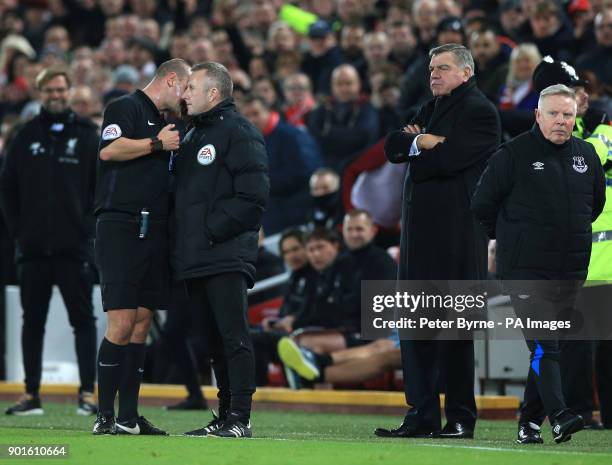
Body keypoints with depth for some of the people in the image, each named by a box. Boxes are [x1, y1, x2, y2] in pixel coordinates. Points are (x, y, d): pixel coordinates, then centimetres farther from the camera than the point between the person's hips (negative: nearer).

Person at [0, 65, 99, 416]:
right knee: (33, 320, 5)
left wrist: (90, 226, -4)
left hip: (75, 246, -2)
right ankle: (31, 396, 9)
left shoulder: (88, 135, 5)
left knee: (83, 319, -3)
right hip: (34, 248, 2)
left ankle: (88, 393, -2)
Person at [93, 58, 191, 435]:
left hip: (155, 231, 9)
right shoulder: (126, 108, -2)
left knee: (142, 322, 6)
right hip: (121, 228, -9)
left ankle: (129, 417, 9)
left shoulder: (163, 122, 24)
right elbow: (109, 150, -19)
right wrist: (157, 143, -11)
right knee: (122, 324, -12)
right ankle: (105, 416, -8)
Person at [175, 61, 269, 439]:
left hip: (227, 257, -9)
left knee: (234, 337, -10)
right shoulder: (195, 136, 22)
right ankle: (225, 416, 13)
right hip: (196, 259, 9)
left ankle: (240, 418, -11)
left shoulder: (240, 133, -6)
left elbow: (253, 198, -14)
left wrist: (211, 231, -15)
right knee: (215, 340, 10)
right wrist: (184, 241, 11)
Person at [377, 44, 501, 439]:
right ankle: (422, 416, 9)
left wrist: (413, 158, 0)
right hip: (421, 233, 8)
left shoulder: (480, 111, -6)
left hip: (457, 236, -8)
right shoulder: (433, 109, 22)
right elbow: (393, 146, 11)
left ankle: (461, 417, -1)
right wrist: (419, 141, -8)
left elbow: (447, 158, -18)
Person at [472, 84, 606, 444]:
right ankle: (559, 416, -25)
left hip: (570, 273, 5)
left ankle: (529, 421, 16)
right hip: (525, 270, -5)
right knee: (543, 346, -15)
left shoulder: (586, 155, 10)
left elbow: (597, 201, 27)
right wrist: (511, 238, 8)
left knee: (549, 347, 9)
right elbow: (483, 204, 0)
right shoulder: (514, 154, -6)